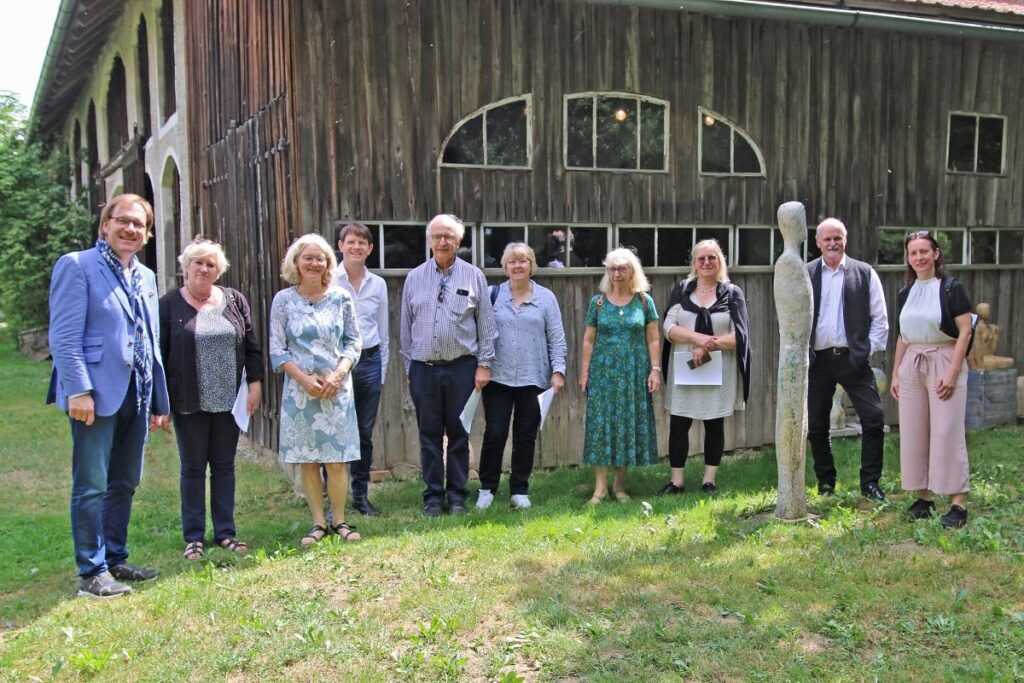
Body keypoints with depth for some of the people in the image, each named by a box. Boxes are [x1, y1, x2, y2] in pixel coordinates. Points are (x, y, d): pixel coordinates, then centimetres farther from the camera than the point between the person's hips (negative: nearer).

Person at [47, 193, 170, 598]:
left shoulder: (146, 276, 16)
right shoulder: (76, 266, -5)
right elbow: (64, 336, -12)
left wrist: (160, 400, 15)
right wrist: (79, 391, -20)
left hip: (136, 395, 7)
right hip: (97, 395, -7)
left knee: (125, 484, 14)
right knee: (91, 487, -1)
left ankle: (115, 560, 26)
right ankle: (92, 572, 9)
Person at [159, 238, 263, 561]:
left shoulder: (234, 300, 6)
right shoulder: (170, 304, -2)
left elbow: (251, 345, 9)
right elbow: (159, 354, -3)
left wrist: (255, 383, 1)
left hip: (228, 400, 2)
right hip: (189, 403, -2)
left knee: (224, 465, 10)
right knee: (192, 468, 7)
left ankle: (226, 532, 19)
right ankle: (193, 537, 16)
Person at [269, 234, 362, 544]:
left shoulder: (341, 298, 4)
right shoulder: (283, 300, 2)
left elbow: (354, 341, 5)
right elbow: (277, 349, 0)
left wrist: (338, 374, -10)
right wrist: (304, 379, -11)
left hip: (337, 388, 0)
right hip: (299, 389, 0)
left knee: (337, 458, 0)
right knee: (307, 460, 4)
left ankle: (338, 520, 13)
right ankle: (318, 523, 14)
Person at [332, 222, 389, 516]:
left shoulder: (378, 284, 9)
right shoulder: (328, 281, -3)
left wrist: (382, 368, 13)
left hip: (370, 362, 4)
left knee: (365, 433, 10)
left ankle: (361, 495, 22)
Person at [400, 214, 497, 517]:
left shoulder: (474, 276, 3)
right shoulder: (414, 277, 7)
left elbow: (486, 324, 2)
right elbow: (406, 326, 10)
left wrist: (484, 364, -2)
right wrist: (408, 366, 7)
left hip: (461, 367, -1)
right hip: (424, 368, 1)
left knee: (459, 435, 6)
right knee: (429, 435, 6)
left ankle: (457, 495, 17)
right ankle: (433, 496, 16)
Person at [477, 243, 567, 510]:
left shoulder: (546, 298, 5)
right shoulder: (493, 295, 4)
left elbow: (556, 338, 4)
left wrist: (558, 371, -6)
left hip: (532, 378, 1)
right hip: (498, 377, -1)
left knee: (526, 436, 7)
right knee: (495, 433, -3)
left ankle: (520, 491, 19)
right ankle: (487, 488, 14)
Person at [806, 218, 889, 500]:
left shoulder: (865, 273, 3)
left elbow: (880, 317, 5)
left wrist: (869, 349, -3)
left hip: (853, 358, 0)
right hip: (817, 360, 1)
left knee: (873, 419, -6)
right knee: (816, 425, 7)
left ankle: (870, 482, 8)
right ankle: (826, 482, 23)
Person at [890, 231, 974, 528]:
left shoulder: (951, 288, -4)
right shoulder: (906, 293, 12)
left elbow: (965, 331, -9)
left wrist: (952, 372, -16)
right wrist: (895, 373, 13)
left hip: (944, 361, -6)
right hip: (911, 365, 6)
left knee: (947, 433, -7)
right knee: (913, 433, 6)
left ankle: (959, 504, -2)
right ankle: (924, 498, 15)